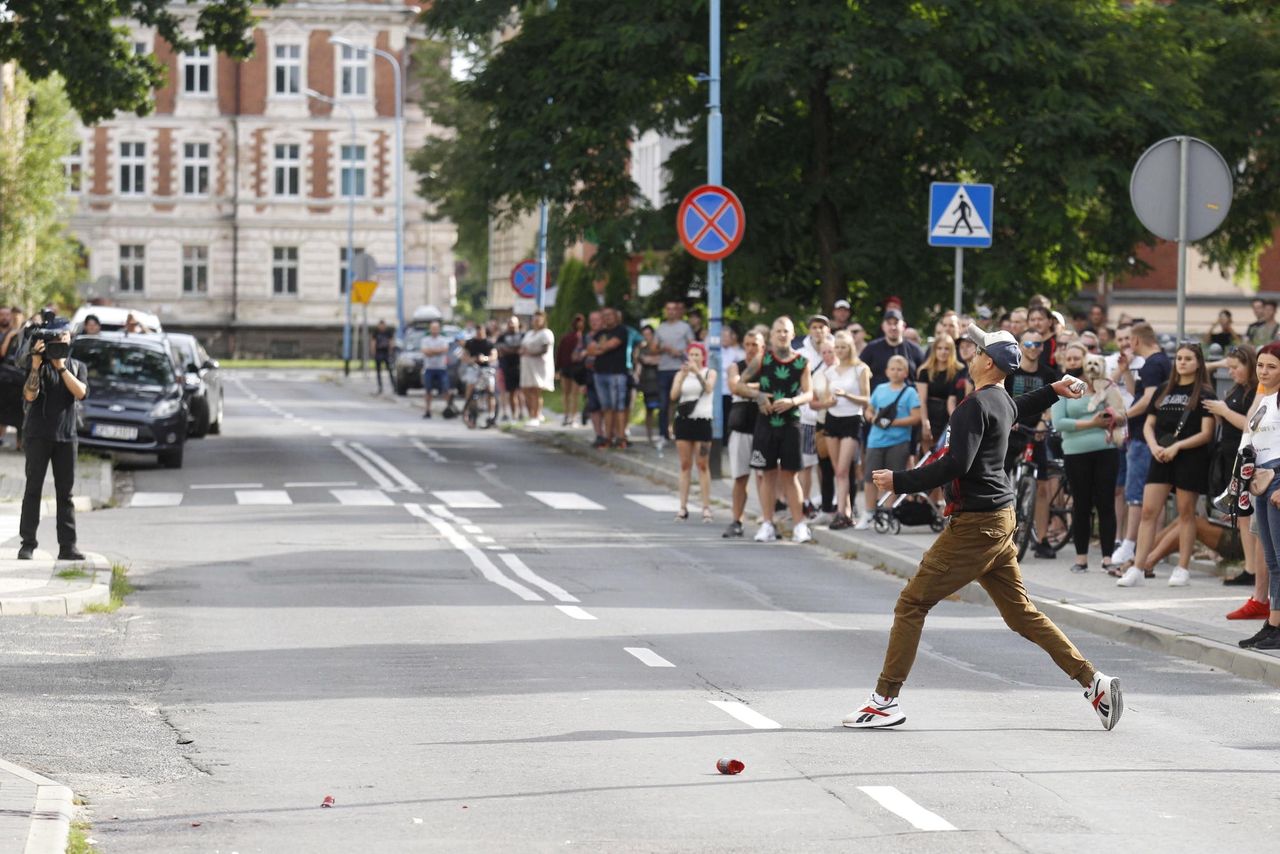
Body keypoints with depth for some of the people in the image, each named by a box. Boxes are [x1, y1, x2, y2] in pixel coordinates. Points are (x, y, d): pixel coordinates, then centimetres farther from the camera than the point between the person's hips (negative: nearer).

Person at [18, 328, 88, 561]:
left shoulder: (77, 366, 10)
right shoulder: (39, 364, 2)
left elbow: (80, 392, -9)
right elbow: (30, 395, -11)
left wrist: (61, 367, -14)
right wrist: (36, 365, -20)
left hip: (66, 437, 2)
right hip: (38, 435, -2)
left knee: (65, 492, 2)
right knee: (33, 488, -3)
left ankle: (67, 546, 2)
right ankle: (28, 543, -2)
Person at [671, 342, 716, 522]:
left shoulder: (710, 373, 4)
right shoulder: (681, 374, 10)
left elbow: (709, 388, -15)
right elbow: (673, 395, -3)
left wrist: (698, 372, -29)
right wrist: (683, 377, -17)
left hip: (702, 421, -2)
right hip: (684, 420, 2)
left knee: (703, 465, -3)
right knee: (685, 465, 3)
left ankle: (706, 507, -3)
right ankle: (683, 507, 3)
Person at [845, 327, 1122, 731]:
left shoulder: (975, 405, -16)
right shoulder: (1003, 402, 13)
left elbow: (956, 465, -25)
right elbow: (1019, 407, 40)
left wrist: (900, 482, -20)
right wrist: (1053, 391, 54)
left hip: (976, 523, -10)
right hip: (999, 519, 10)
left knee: (911, 604, -5)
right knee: (1021, 613, 12)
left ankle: (886, 699, -6)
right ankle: (1092, 680, 8)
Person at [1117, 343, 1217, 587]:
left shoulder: (1204, 394, 0)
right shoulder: (1164, 391, 15)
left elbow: (1206, 434, -7)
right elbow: (1149, 424, 14)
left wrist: (1177, 446, -16)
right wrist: (1154, 446, -6)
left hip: (1190, 459, -4)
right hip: (1161, 458, 4)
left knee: (1186, 513, 2)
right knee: (1149, 511, -3)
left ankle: (1182, 569, 9)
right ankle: (1137, 568, -4)